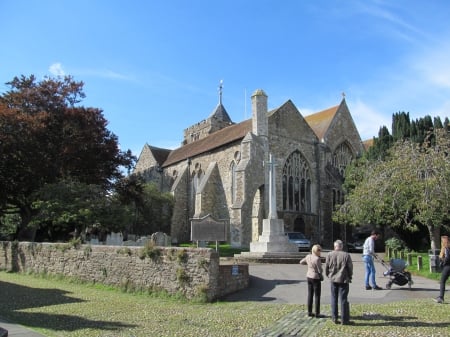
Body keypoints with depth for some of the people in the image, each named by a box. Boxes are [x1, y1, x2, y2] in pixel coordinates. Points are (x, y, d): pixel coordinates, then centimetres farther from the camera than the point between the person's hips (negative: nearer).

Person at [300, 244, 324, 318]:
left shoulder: (308, 256, 1)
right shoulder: (317, 259, -21)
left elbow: (301, 262, 16)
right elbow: (320, 270, -17)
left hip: (309, 277, 7)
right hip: (316, 279, -7)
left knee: (310, 295, 12)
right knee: (317, 296, 2)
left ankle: (309, 312, 17)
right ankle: (317, 314, 7)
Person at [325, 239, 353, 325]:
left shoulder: (329, 255, -3)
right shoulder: (346, 255, -10)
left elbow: (326, 268, 1)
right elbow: (350, 268, -5)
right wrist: (349, 277, 12)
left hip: (333, 280, 3)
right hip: (343, 280, -2)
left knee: (334, 299, 12)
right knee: (343, 300, 4)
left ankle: (334, 318, 16)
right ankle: (344, 320, 7)